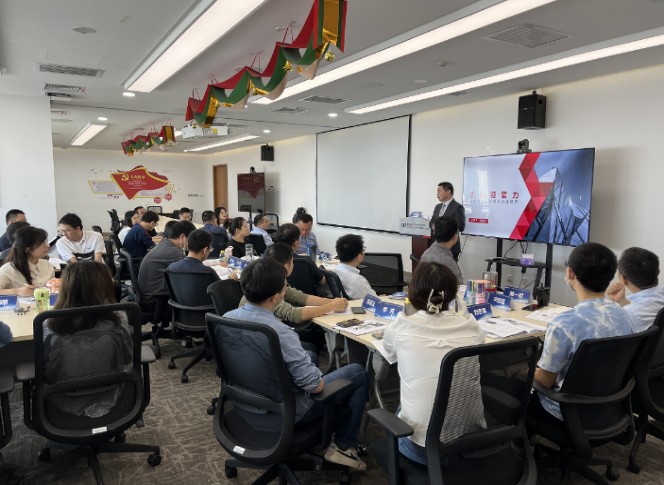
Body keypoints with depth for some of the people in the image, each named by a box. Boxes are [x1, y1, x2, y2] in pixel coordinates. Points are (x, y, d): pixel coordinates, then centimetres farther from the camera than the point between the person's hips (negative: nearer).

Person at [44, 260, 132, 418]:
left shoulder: (53, 329, -23)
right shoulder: (117, 323, -22)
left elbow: (42, 370, -7)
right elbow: (127, 358, -5)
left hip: (66, 405, 0)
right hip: (106, 402, 0)